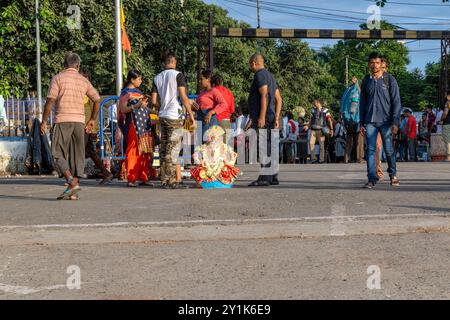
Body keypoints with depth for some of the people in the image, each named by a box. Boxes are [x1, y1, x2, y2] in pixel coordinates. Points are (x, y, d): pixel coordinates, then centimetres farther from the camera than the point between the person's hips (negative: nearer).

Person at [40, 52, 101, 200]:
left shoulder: (58, 78, -1)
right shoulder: (83, 80, 11)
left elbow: (50, 101, -9)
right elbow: (97, 100, 13)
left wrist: (44, 121, -3)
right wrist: (92, 120, 23)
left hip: (63, 121, -4)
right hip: (79, 121, 4)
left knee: (59, 154, 2)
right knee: (76, 155, 7)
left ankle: (72, 183, -17)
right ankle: (73, 192, 5)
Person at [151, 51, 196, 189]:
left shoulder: (157, 78, 12)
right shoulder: (177, 75, -5)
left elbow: (154, 101, 9)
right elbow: (183, 97, -13)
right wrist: (191, 115, -10)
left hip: (162, 116, 6)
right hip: (175, 116, -6)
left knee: (164, 148, 9)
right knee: (173, 148, -5)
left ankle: (164, 180, 10)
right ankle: (172, 181, -7)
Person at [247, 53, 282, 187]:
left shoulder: (260, 75, -7)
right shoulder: (270, 76, 22)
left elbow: (264, 95, -19)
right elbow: (279, 99, 20)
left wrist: (262, 117, -23)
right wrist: (276, 118, 19)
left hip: (262, 117, -10)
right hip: (270, 117, 10)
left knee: (263, 147, -12)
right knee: (270, 148, 11)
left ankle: (264, 177, -16)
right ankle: (273, 177, 14)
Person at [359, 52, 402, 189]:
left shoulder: (390, 79, 0)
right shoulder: (366, 81, 10)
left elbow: (396, 101, -3)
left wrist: (395, 122, -11)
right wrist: (361, 123, 8)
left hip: (385, 121, -2)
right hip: (370, 121, 2)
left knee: (389, 150, 3)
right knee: (370, 150, -4)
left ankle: (393, 175, 21)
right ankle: (372, 179, -2)